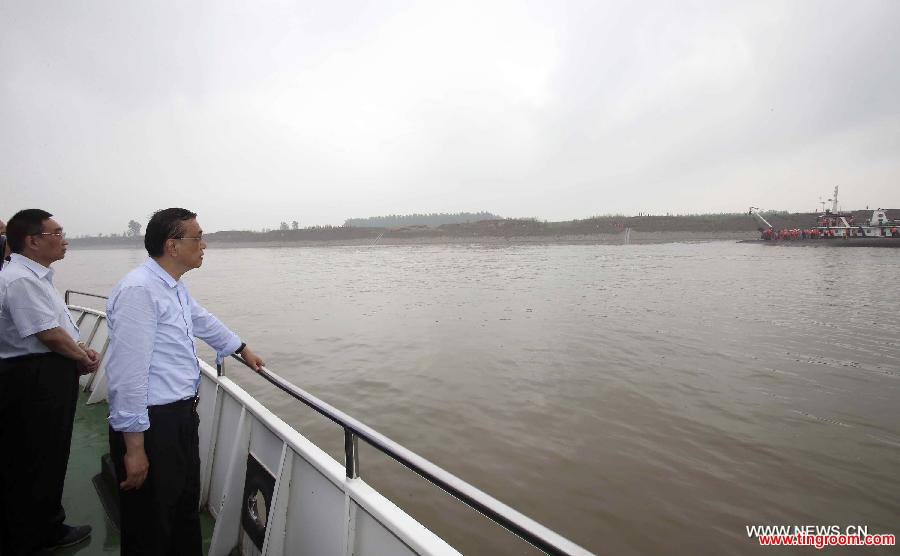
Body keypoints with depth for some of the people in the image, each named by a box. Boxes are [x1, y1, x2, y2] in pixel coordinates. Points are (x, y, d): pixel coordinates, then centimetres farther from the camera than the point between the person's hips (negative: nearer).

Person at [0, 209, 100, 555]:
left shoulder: (37, 276, 12)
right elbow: (48, 334, -22)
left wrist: (81, 351, 5)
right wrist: (83, 358, -7)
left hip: (48, 376, 10)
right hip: (32, 380, -10)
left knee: (51, 458, 21)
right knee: (31, 464, 5)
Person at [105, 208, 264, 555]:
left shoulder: (176, 288, 8)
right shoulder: (138, 291, -22)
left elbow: (204, 321, 26)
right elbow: (126, 374, -24)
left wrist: (243, 350, 40)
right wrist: (134, 447, -21)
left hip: (182, 415, 9)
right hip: (151, 423, -9)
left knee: (187, 512, 25)